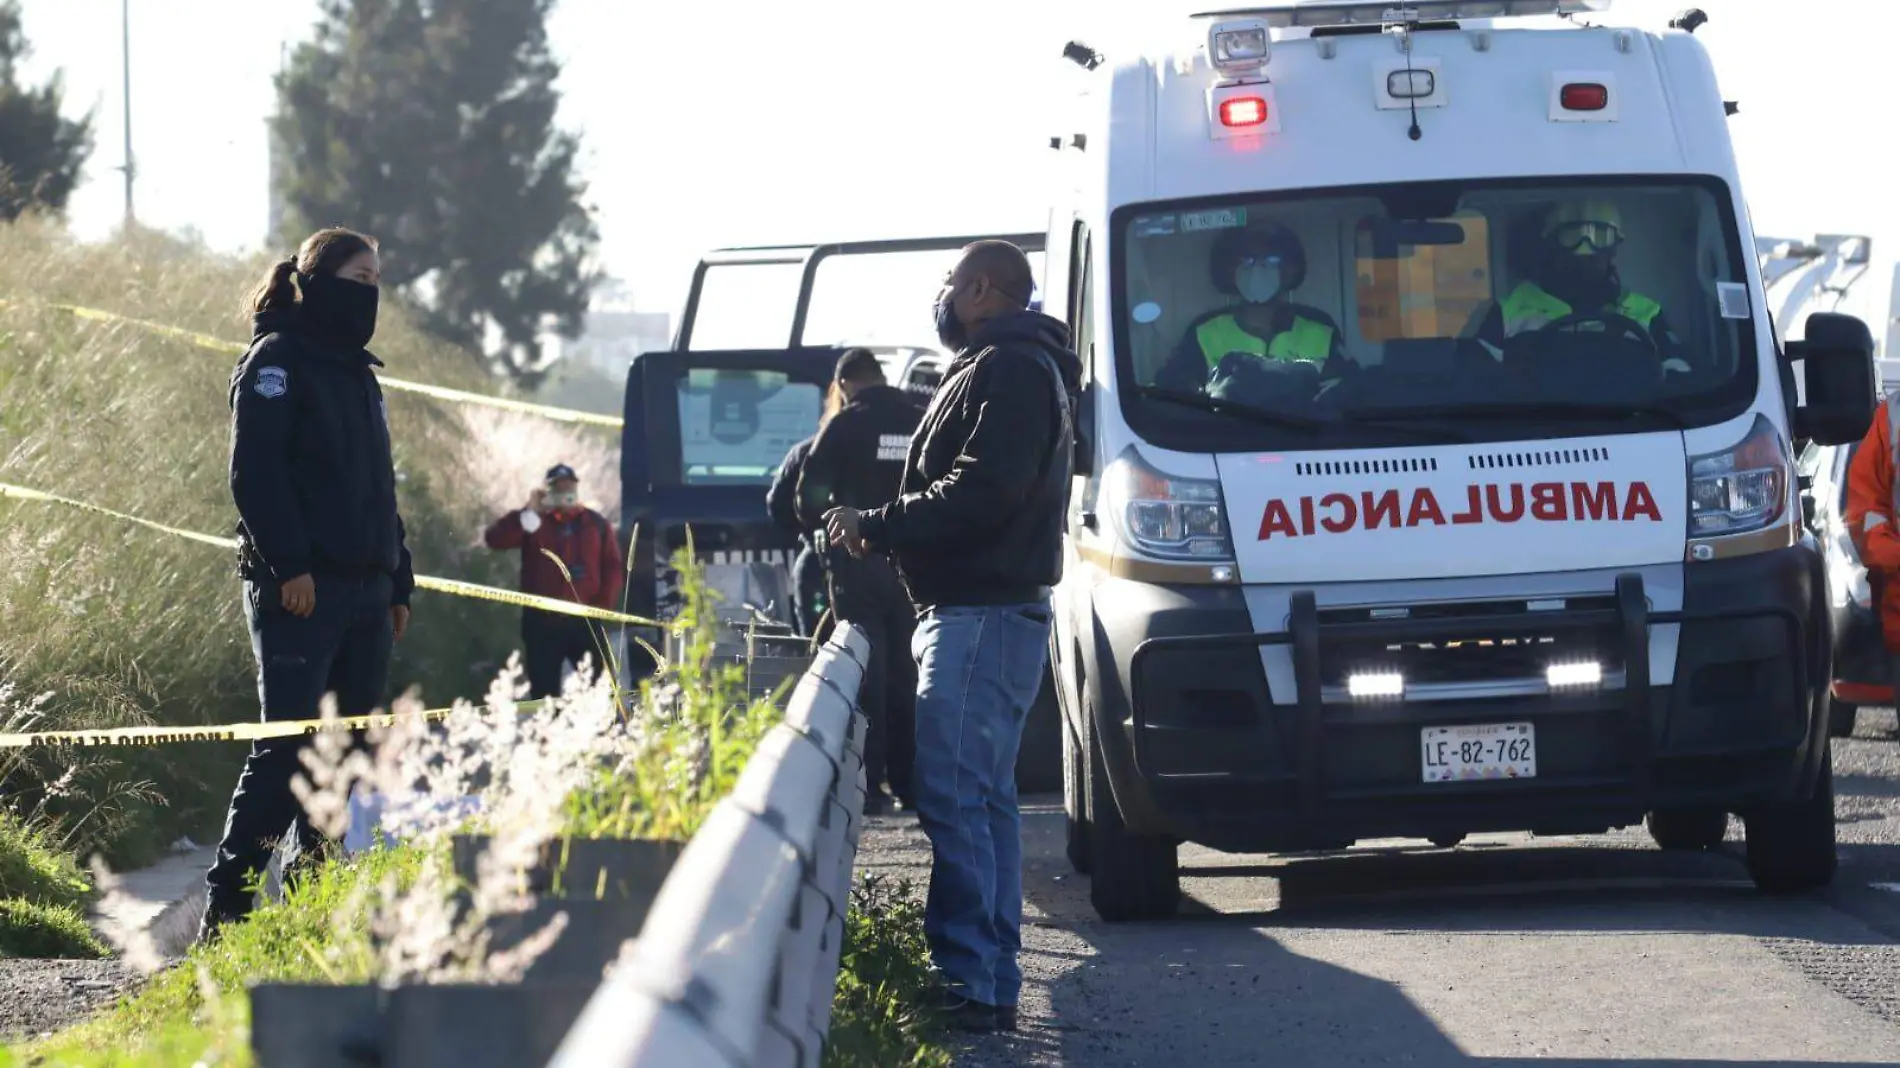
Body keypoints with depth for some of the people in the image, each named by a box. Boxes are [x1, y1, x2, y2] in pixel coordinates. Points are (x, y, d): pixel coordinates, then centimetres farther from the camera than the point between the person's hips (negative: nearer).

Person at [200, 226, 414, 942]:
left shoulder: (357, 373, 22)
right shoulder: (277, 361, -4)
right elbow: (254, 471, -14)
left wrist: (398, 582, 20)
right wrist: (288, 564, -22)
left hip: (364, 592, 8)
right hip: (299, 588, -8)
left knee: (348, 750, 5)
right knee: (288, 746, -13)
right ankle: (225, 908, -13)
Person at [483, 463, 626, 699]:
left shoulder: (596, 523, 10)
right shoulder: (532, 523, 7)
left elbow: (614, 567, 6)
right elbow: (493, 539, -7)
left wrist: (604, 606, -8)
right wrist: (529, 512, -13)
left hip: (586, 621, 0)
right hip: (542, 622, 0)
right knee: (544, 694, 1)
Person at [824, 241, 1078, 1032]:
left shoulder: (1008, 371, -11)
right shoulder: (996, 371, 24)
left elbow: (982, 492, -22)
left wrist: (876, 527, -14)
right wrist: (880, 531, 10)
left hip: (982, 616, -11)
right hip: (977, 610, 11)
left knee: (952, 796, -15)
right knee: (984, 801, 11)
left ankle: (968, 981, -18)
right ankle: (992, 984, 14)